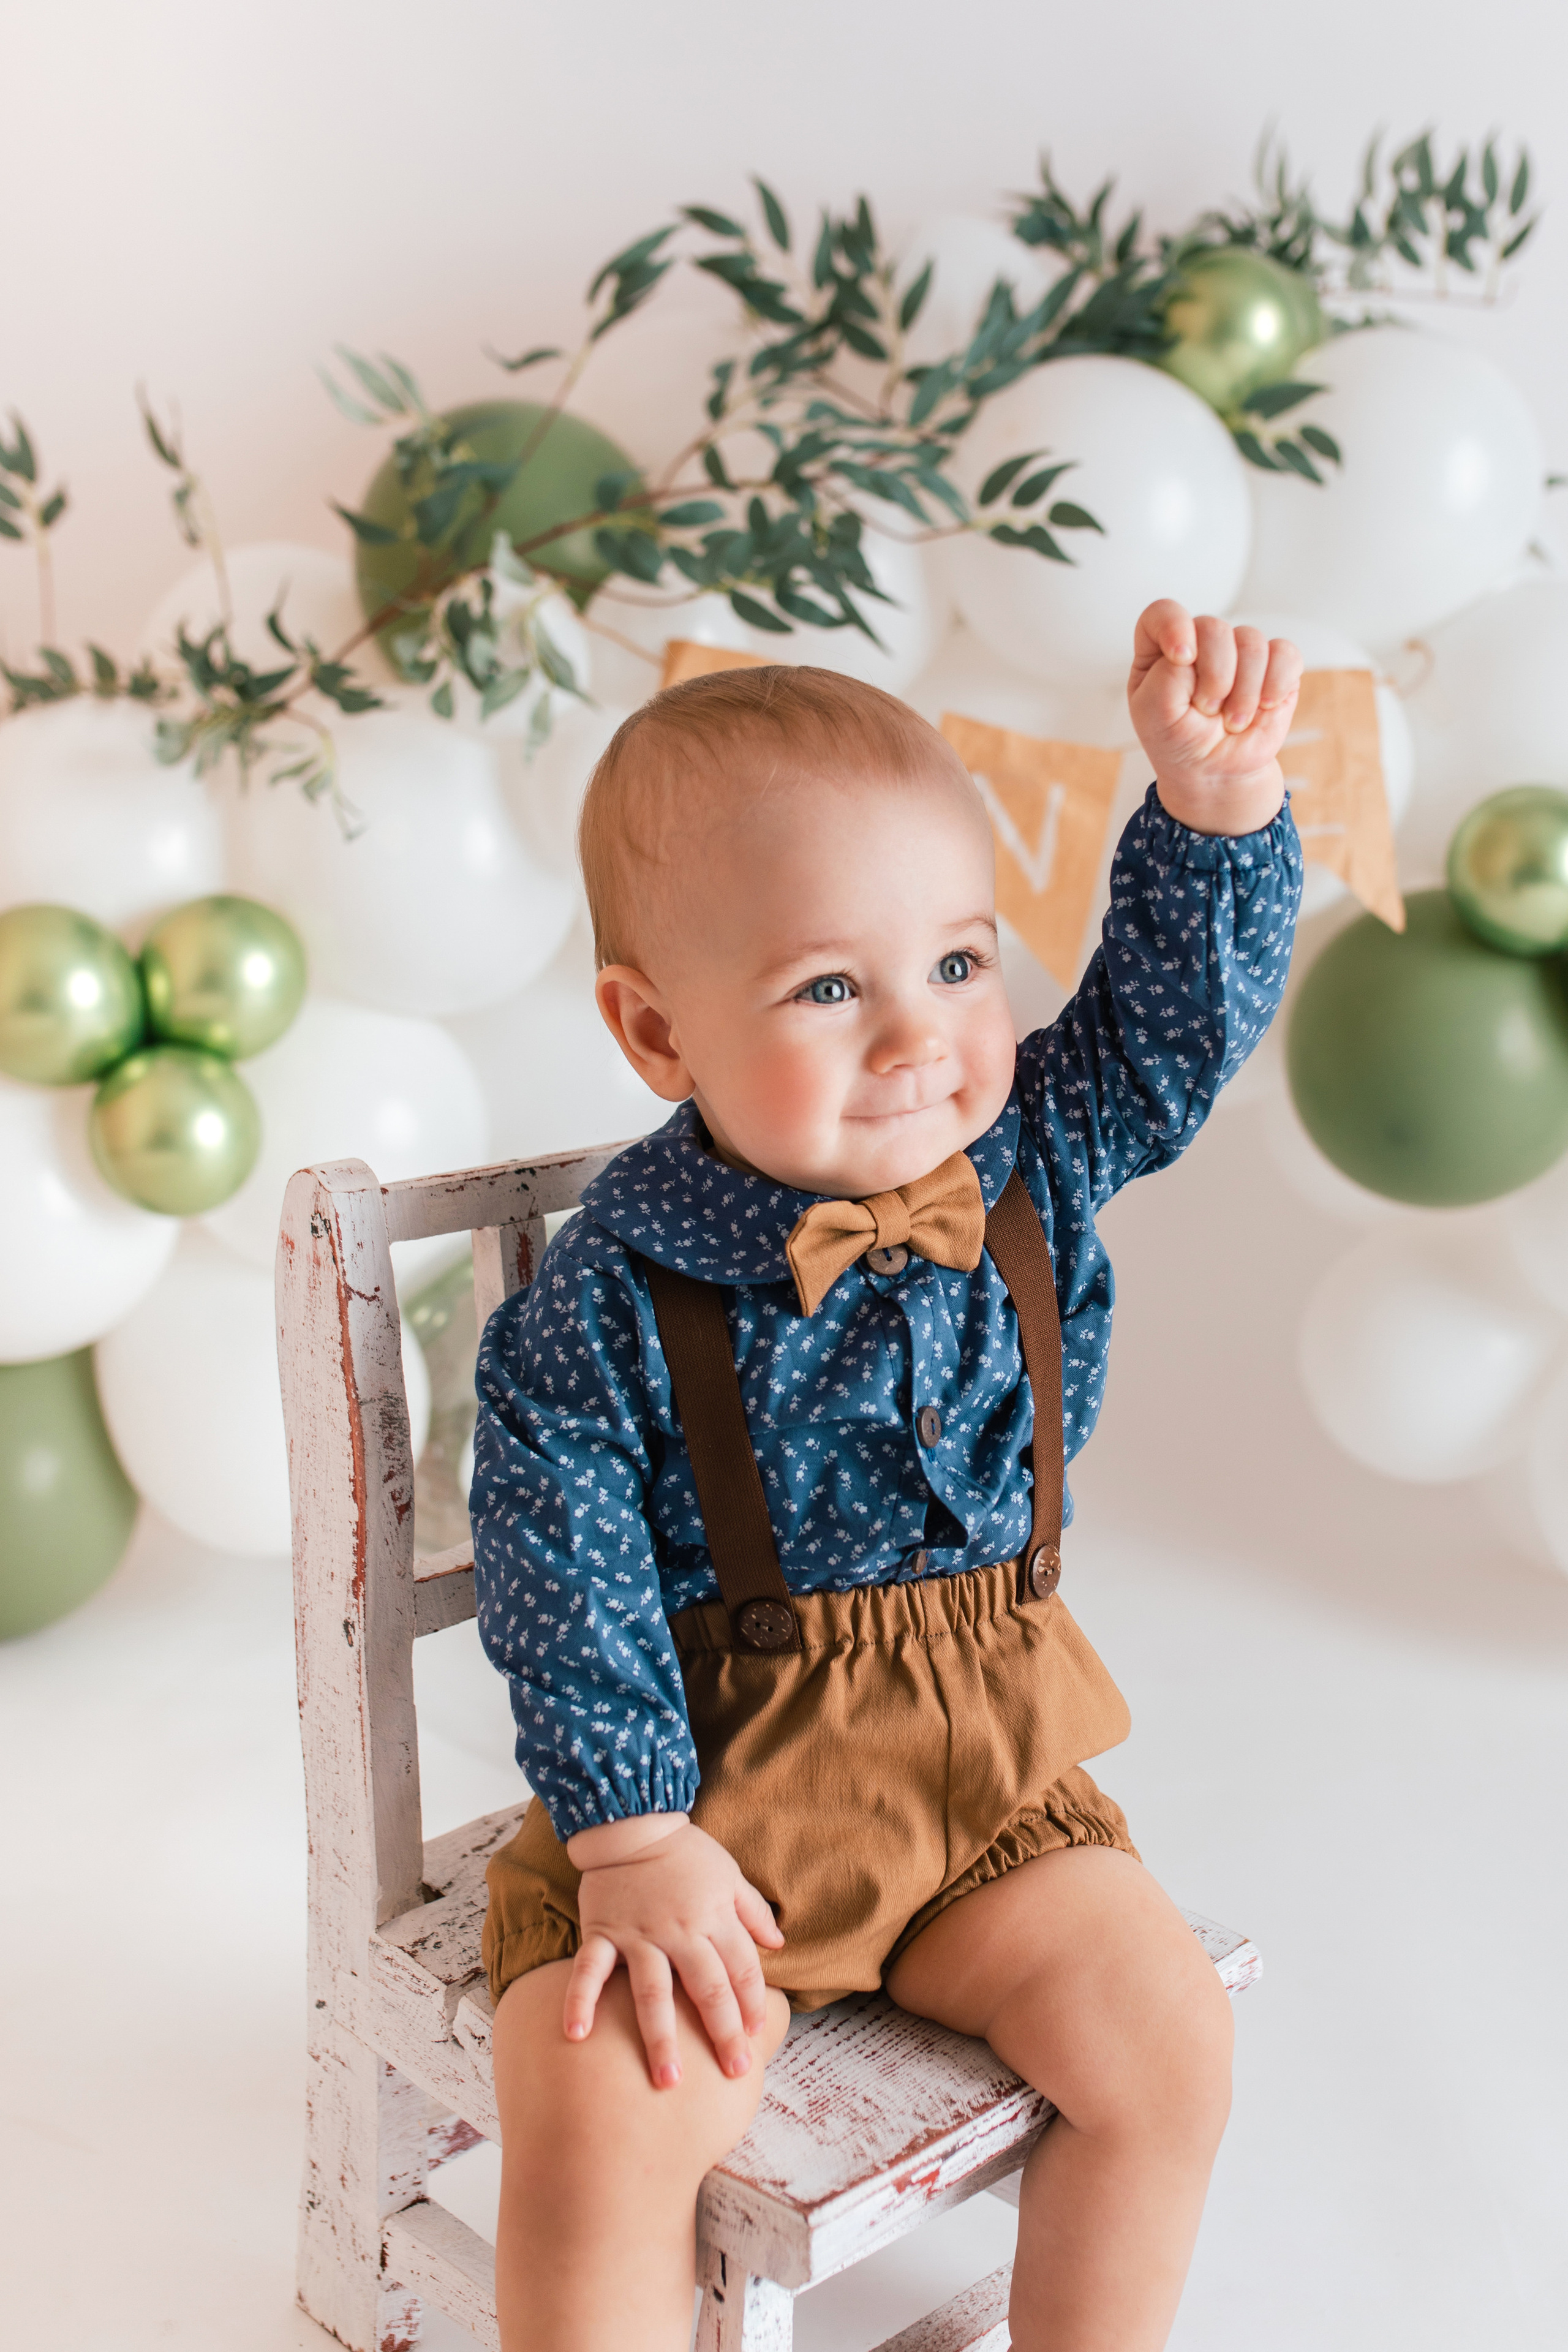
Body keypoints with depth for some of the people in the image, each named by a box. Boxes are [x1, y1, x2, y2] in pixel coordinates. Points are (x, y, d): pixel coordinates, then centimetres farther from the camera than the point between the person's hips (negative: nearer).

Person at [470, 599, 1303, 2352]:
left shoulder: (1032, 1162, -3)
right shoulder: (604, 1302, -15)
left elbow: (1179, 1005, 0)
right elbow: (571, 1600, -12)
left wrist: (1215, 789, -16)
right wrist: (633, 1845, -17)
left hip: (977, 1759, 4)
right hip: (708, 1779, -4)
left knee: (1164, 2035, -6)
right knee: (599, 2125, -21)